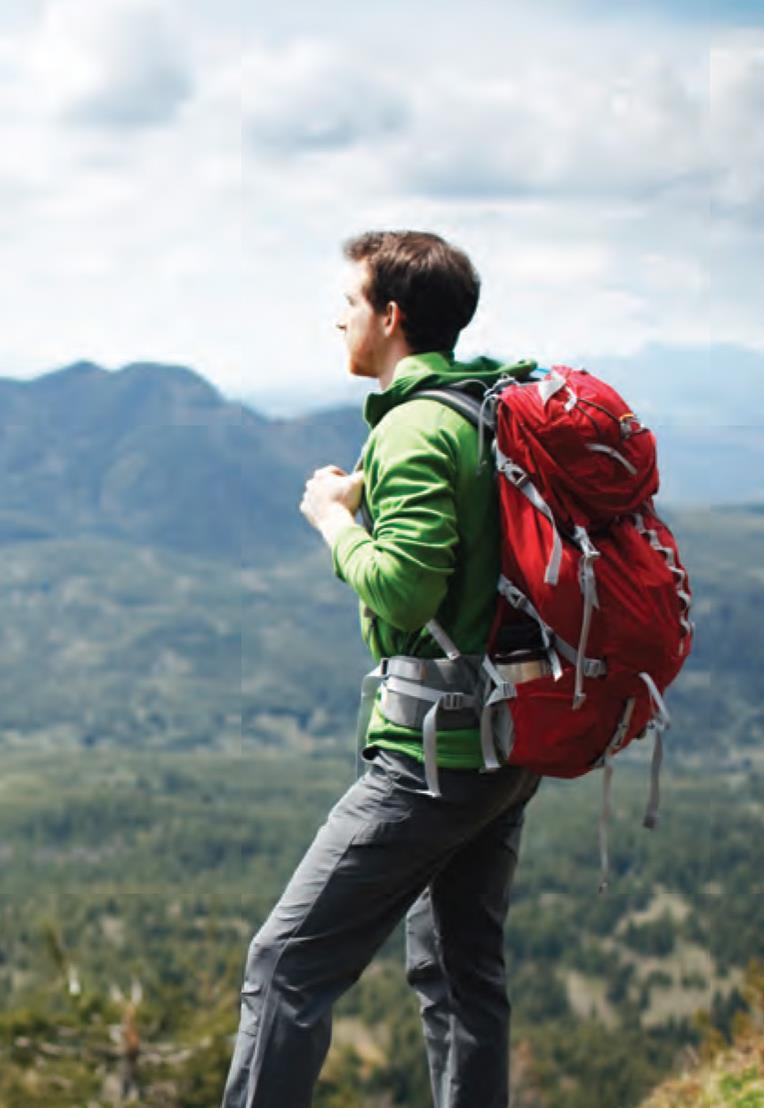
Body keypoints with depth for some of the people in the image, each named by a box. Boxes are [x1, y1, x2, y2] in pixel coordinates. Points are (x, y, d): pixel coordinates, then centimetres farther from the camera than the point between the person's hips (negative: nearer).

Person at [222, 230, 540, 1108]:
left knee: (288, 962, -5)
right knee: (460, 969, 18)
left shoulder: (416, 430, -16)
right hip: (510, 743, 10)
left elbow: (400, 591, -26)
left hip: (435, 749, -9)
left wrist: (336, 516, -10)